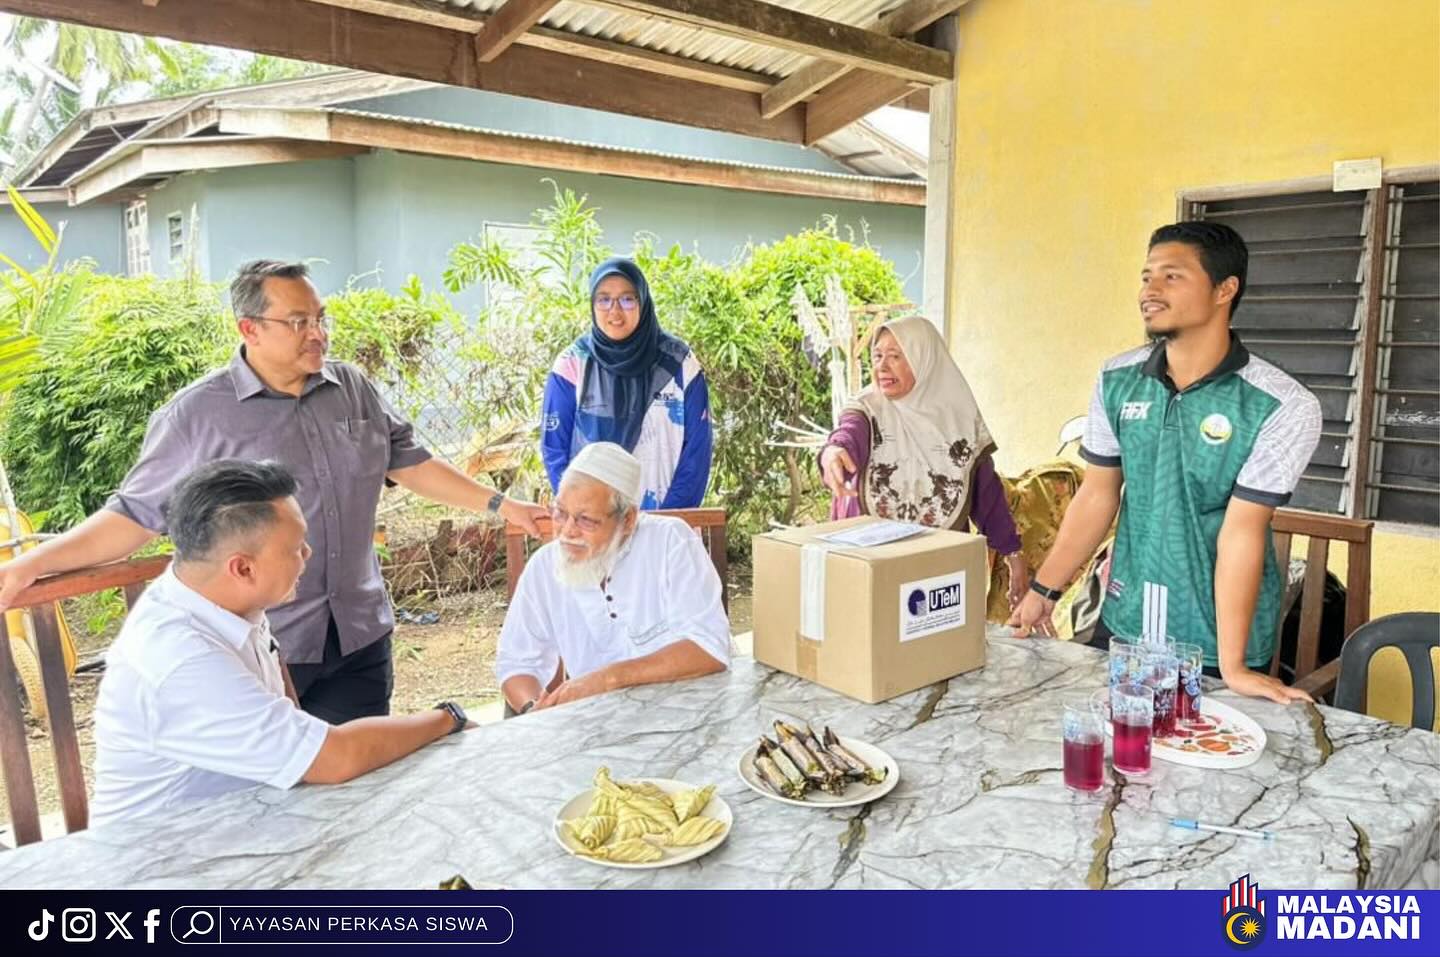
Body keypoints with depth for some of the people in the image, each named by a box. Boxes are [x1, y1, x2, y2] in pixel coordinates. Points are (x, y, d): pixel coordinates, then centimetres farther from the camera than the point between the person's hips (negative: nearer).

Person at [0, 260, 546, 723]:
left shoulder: (353, 390, 4)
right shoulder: (198, 414, -8)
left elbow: (408, 463, 9)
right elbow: (135, 513, -3)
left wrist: (500, 505, 5)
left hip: (360, 639, 4)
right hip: (260, 653, -3)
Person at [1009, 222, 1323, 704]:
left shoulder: (1283, 406, -16)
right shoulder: (1117, 380, -4)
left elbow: (1241, 532, -20)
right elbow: (1097, 495, 3)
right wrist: (1043, 590, 1)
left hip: (1215, 644, -4)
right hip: (1122, 625, 4)